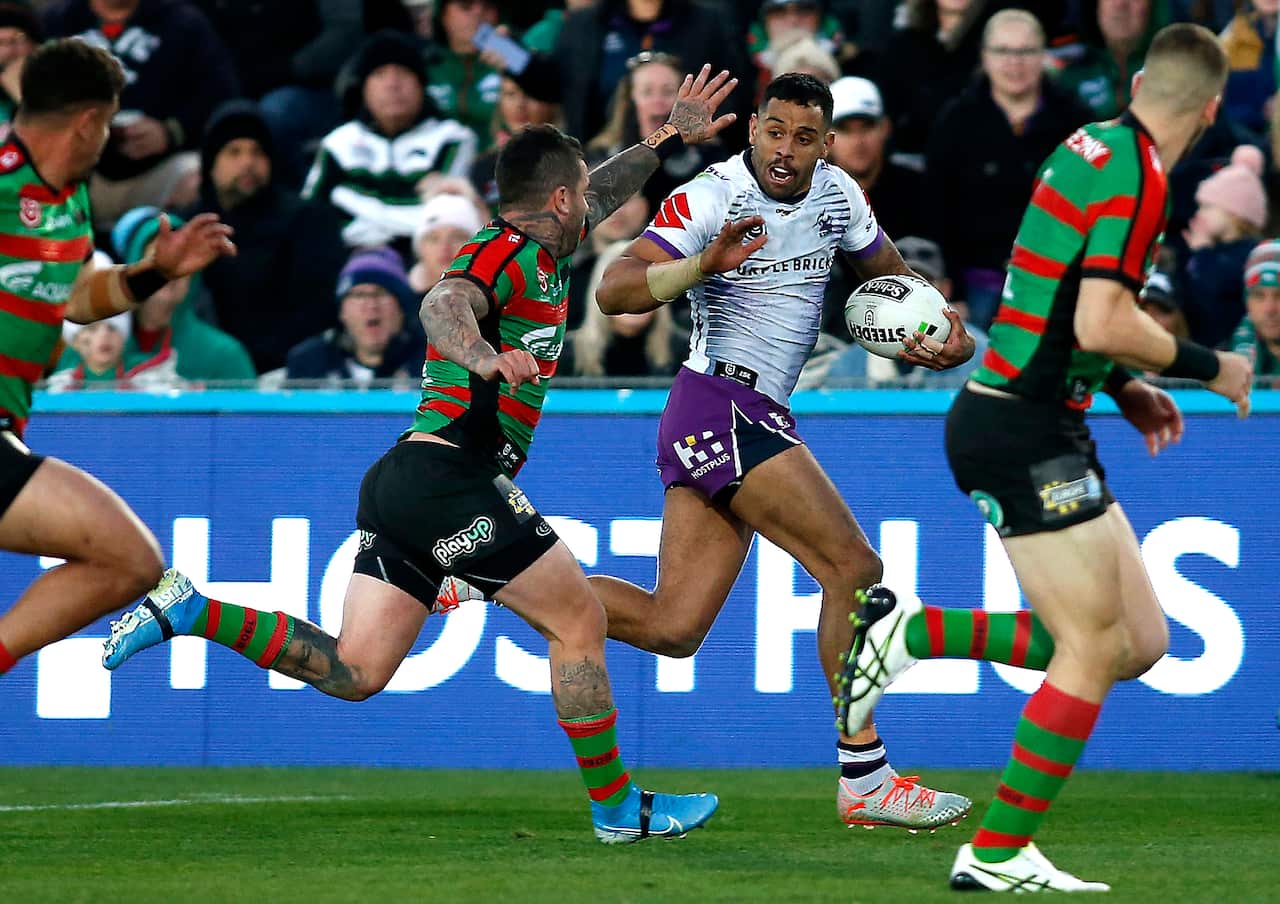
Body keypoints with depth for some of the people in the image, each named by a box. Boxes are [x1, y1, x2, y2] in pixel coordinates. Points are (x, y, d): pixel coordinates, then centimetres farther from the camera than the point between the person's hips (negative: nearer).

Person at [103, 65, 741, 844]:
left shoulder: (541, 254, 20)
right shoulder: (508, 255, -9)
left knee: (353, 672, 3)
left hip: (404, 485, 10)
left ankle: (191, 611, -1)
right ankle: (618, 807, 4)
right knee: (581, 620, -2)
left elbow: (600, 198, 41)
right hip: (450, 474, -10)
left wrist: (671, 140, 41)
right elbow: (444, 305, -29)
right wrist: (486, 357, -48)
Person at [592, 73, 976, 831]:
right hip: (721, 404, -8)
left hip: (756, 419, 8)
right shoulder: (711, 197, -13)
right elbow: (614, 291, -20)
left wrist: (950, 332, 4)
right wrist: (704, 265, -36)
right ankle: (865, 780, -12)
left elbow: (893, 276, 24)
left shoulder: (838, 194, 8)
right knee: (853, 569, -15)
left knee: (672, 630, 4)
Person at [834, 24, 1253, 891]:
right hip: (1023, 435, -9)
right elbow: (1104, 324, -24)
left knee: (1138, 641, 8)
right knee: (1097, 647, -6)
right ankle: (1000, 855, -2)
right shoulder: (1138, 177, -17)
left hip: (1010, 416, 9)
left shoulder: (1092, 147, 12)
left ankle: (911, 632, 12)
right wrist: (1209, 368, -10)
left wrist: (1127, 389, 18)